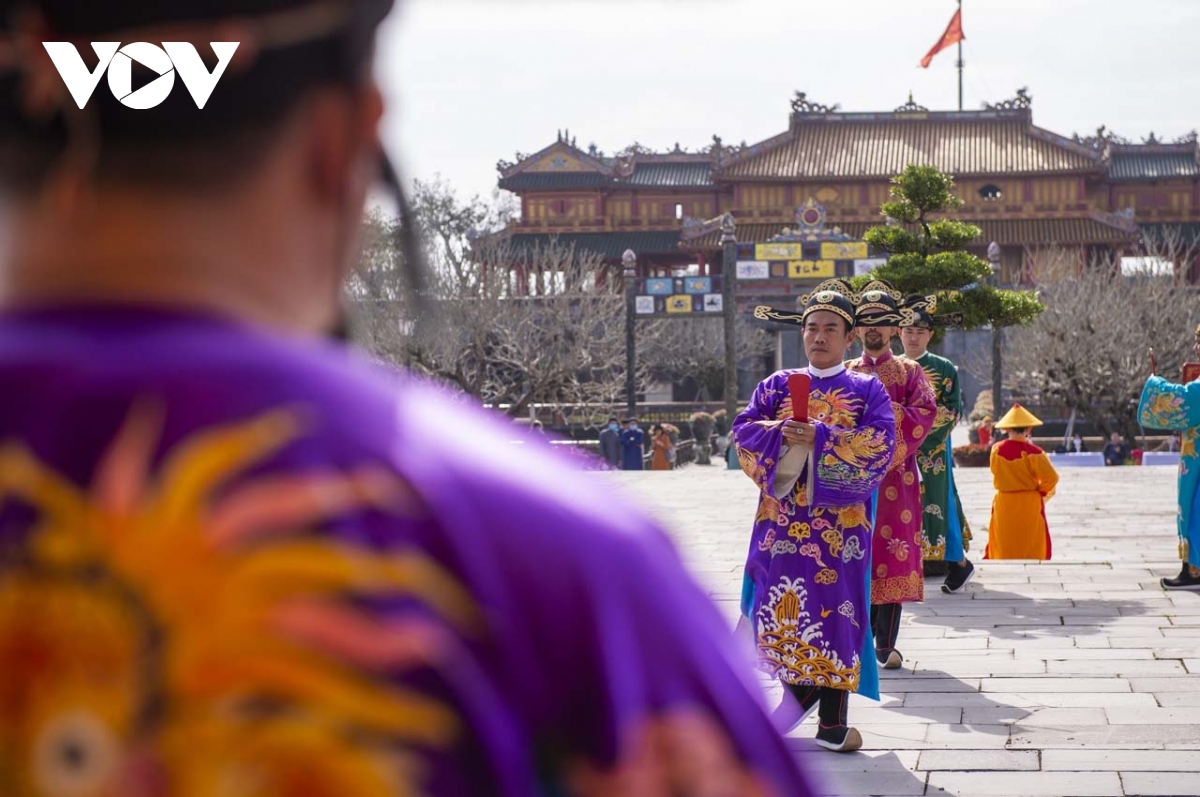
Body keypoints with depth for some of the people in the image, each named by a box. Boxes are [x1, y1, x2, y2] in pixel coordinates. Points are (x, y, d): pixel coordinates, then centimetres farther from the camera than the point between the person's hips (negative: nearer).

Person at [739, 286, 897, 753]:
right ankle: (799, 692, 18)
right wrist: (781, 434, -17)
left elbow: (880, 443, -9)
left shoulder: (867, 389, 6)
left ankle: (833, 720, 2)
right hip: (784, 516, 2)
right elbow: (744, 430, 2)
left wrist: (819, 439, -18)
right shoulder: (777, 385, 12)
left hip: (840, 519, -2)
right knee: (784, 607, -1)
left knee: (835, 608, -2)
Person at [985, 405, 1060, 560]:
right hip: (1029, 505, -3)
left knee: (1003, 546, 11)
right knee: (1032, 548, 5)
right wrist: (1041, 492, 0)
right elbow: (1051, 477, -18)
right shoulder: (1033, 452, -17)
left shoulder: (997, 450, -5)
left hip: (1004, 505, 3)